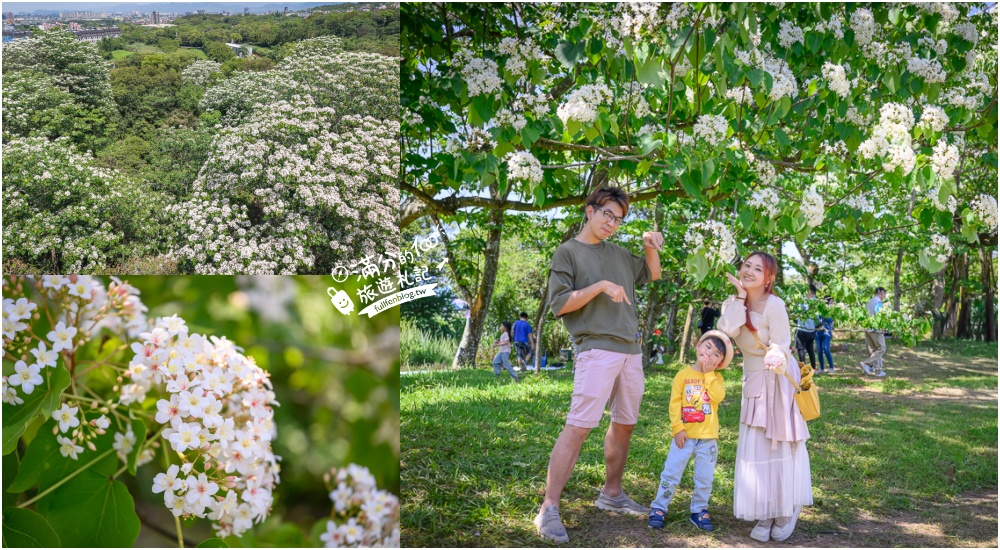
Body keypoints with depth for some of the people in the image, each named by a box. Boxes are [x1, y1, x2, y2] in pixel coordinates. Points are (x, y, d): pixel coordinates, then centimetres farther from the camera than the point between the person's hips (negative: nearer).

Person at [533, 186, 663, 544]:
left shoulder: (618, 253, 17)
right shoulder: (568, 252, -1)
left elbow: (652, 274, 31)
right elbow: (559, 304, -8)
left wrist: (651, 248, 12)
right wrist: (600, 286, -16)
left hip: (632, 350, 8)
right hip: (597, 350, -7)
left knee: (624, 423, 14)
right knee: (578, 426, -14)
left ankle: (612, 494, 28)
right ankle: (549, 510, -13)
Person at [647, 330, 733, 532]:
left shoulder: (717, 378, 4)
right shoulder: (684, 374, -1)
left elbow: (718, 396, -17)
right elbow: (674, 403, -4)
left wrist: (708, 373, -13)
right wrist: (677, 429, -11)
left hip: (708, 438, 2)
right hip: (685, 436, -2)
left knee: (705, 478, 9)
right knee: (671, 474, 0)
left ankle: (699, 511, 23)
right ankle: (658, 508, 8)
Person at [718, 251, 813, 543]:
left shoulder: (774, 305, -20)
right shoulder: (735, 302, -3)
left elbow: (781, 346, -19)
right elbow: (727, 331, -21)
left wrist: (776, 359, -41)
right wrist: (740, 296, -21)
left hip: (779, 379, -6)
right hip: (754, 380, 6)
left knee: (781, 445, 0)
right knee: (755, 447, 4)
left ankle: (788, 511, 15)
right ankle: (765, 514, 13)